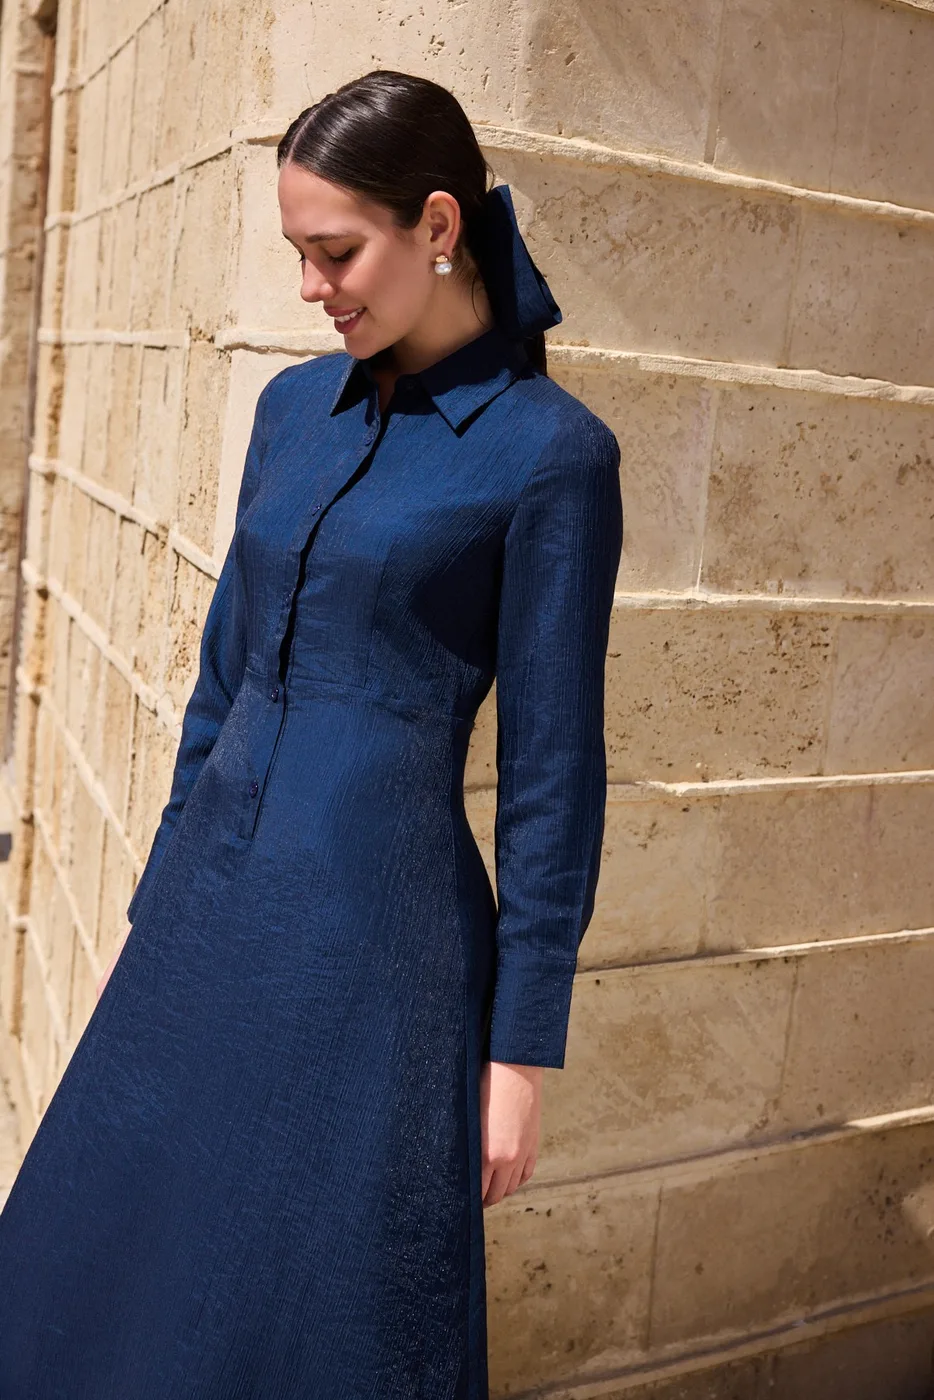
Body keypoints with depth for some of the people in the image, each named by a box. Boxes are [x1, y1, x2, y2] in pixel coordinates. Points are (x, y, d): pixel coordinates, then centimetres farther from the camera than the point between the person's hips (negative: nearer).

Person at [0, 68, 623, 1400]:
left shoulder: (548, 449, -10)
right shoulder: (296, 405, 8)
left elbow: (552, 763, -9)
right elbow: (225, 675, 13)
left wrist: (524, 1047, -7)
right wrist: (153, 903, 16)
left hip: (373, 931, -6)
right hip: (213, 909, 6)